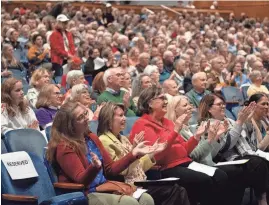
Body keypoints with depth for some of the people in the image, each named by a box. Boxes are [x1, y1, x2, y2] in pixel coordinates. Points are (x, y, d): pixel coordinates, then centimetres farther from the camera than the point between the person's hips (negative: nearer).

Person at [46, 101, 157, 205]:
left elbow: (110, 168, 15)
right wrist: (94, 167, -39)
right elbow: (81, 180, -18)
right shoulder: (64, 147, -10)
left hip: (103, 187, 7)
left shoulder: (91, 138, 13)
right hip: (83, 195, -7)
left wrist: (134, 153, 6)